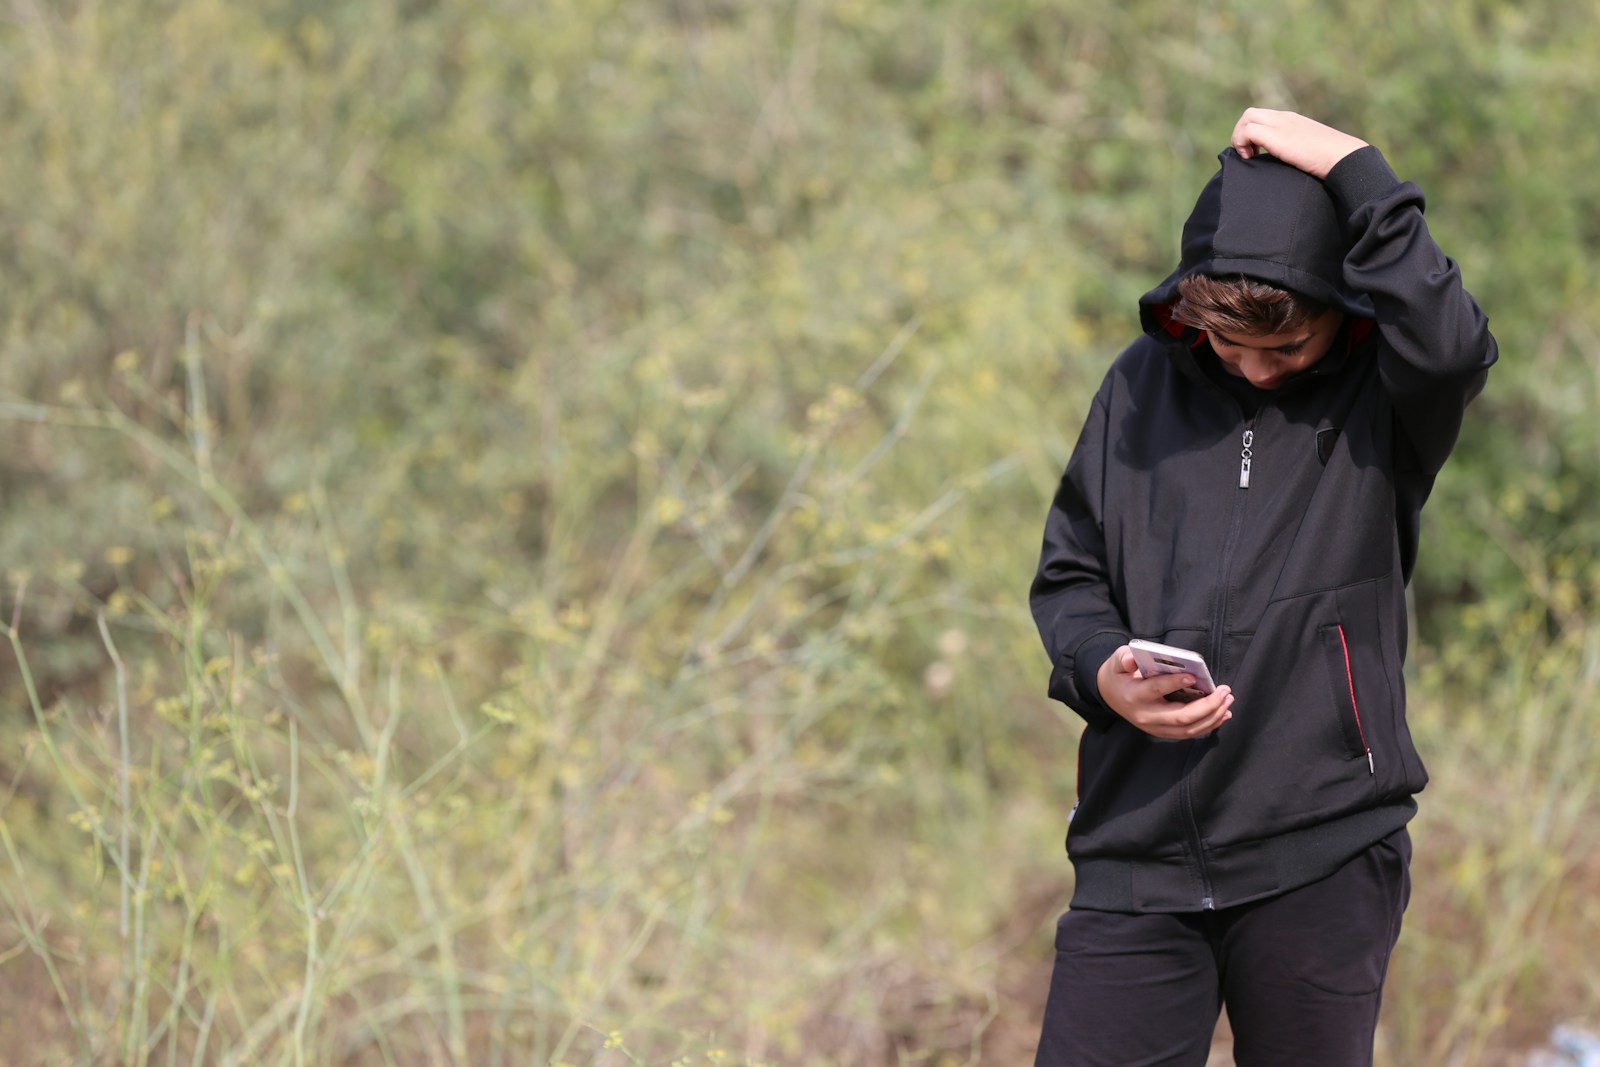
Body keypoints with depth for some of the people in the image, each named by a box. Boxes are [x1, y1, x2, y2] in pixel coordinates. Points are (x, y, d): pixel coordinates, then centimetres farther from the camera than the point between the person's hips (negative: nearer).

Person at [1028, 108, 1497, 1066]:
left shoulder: (1381, 395, -1)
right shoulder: (1145, 384, 10)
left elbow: (1449, 347, -25)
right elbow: (1069, 571, 17)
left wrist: (1354, 172, -19)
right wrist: (1099, 671, -5)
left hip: (1323, 853, -2)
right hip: (1139, 851, 2)